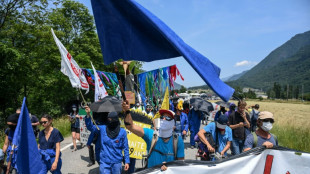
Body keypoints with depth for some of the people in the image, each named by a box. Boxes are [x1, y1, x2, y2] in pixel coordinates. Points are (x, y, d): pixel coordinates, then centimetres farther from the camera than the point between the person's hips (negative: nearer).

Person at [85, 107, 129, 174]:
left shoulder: (122, 132, -6)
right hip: (104, 162, 0)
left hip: (117, 162, 0)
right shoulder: (102, 129, -1)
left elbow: (125, 148, -2)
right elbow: (91, 127, -10)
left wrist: (127, 162, -4)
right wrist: (88, 115, -24)